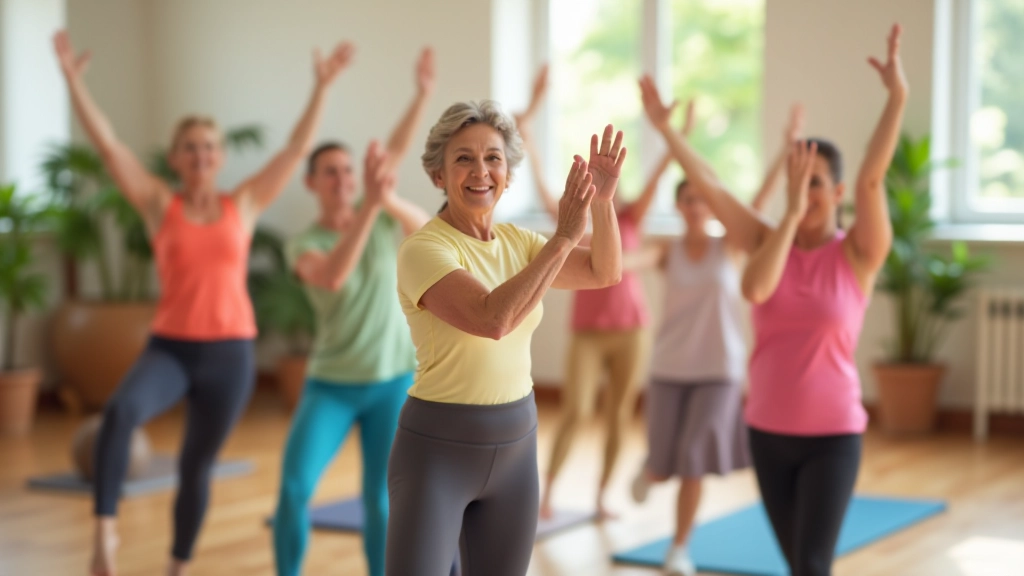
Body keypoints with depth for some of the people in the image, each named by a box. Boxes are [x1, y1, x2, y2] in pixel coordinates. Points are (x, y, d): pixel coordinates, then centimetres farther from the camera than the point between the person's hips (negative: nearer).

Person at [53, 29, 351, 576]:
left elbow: (298, 147, 3)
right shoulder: (160, 205, 2)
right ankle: (105, 527, -27)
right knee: (121, 410, -34)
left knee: (196, 467, 12)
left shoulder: (243, 205, 5)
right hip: (170, 346, -1)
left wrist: (321, 86, -1)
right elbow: (107, 142, -5)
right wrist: (73, 79, -12)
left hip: (230, 351, 2)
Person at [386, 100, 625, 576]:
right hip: (438, 446, -7)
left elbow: (604, 273, 1)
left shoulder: (516, 241, 6)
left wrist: (602, 200, -15)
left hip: (516, 443, 7)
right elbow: (493, 318, -31)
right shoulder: (424, 249, -16)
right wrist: (564, 236, -28)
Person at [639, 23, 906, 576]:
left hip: (832, 436, -4)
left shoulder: (858, 254, -8)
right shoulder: (769, 241, 1)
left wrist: (897, 97, -32)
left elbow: (872, 180, -22)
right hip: (768, 432, 4)